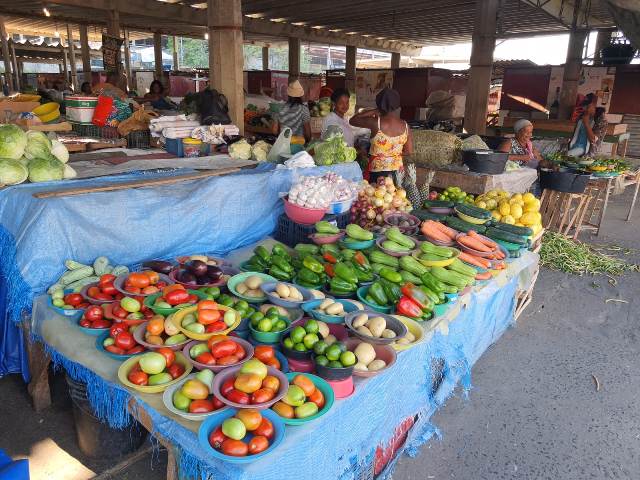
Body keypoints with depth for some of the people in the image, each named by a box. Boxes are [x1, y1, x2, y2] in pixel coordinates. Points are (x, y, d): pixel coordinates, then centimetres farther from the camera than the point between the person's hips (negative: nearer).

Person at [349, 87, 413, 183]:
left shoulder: (375, 123, -13)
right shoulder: (405, 125, -1)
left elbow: (352, 120, 2)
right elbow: (409, 151, 6)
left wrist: (372, 112, 6)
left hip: (377, 171, -4)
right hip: (397, 170, 4)